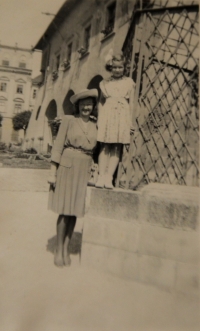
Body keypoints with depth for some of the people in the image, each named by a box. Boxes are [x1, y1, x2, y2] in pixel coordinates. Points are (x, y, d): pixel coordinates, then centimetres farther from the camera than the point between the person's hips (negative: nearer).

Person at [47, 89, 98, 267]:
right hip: (67, 167, -3)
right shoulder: (68, 120, -1)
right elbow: (58, 146, -4)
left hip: (85, 170, 3)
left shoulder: (95, 125, 8)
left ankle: (66, 248, 19)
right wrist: (53, 172, -8)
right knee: (65, 210, -2)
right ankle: (58, 249, 13)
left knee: (75, 210, 7)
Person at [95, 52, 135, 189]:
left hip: (122, 116, 0)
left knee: (116, 148, -3)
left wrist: (130, 121, 1)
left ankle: (108, 177, -3)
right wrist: (99, 119, 0)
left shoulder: (129, 82, 11)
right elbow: (101, 102, 11)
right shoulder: (105, 83, 13)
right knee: (105, 147, -4)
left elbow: (131, 103, 8)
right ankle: (101, 176, -2)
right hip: (107, 115, 1)